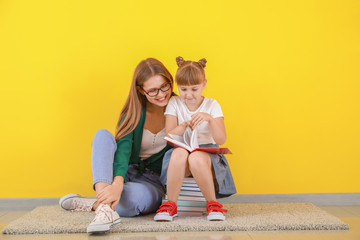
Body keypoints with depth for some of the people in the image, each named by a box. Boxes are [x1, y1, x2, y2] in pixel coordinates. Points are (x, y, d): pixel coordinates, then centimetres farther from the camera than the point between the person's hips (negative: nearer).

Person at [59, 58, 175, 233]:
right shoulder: (133, 113, -3)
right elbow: (123, 148, -20)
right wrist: (118, 184, -39)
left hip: (154, 182, -3)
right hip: (124, 174, 3)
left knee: (134, 196, -41)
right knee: (103, 135, -26)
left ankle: (92, 204, -14)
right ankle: (105, 209, -42)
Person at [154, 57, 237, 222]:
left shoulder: (212, 105, 4)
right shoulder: (174, 103, 7)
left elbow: (221, 140, -6)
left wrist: (210, 119, -23)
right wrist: (184, 126, -22)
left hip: (206, 153, -1)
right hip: (181, 150, 1)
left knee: (196, 157, -37)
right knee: (179, 153, -36)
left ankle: (213, 204, -16)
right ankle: (170, 205, -21)